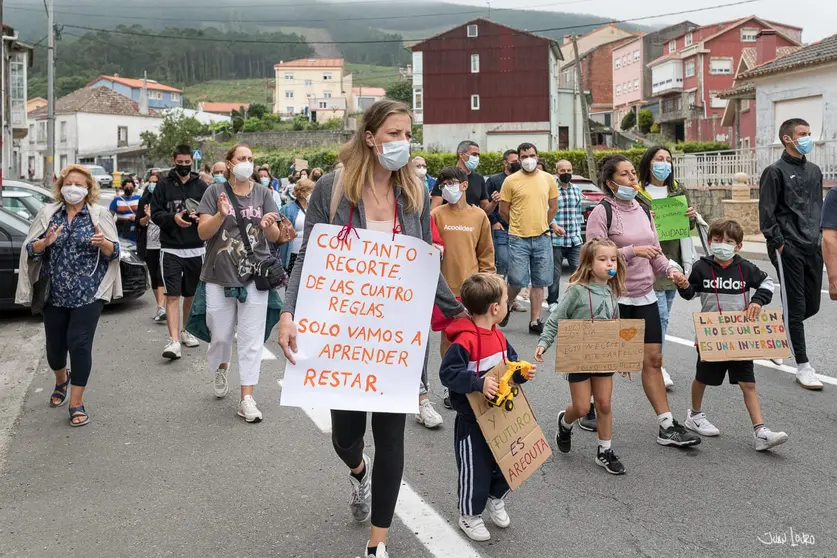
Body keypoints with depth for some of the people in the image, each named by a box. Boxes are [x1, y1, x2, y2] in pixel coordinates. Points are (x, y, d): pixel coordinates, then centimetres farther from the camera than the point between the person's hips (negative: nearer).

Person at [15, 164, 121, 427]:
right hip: (54, 293, 3)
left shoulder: (99, 214, -1)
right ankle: (61, 380, 44)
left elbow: (114, 252, -3)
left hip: (88, 293, -3)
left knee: (80, 344, -8)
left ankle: (77, 403, 5)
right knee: (54, 346, 10)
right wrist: (45, 242, -18)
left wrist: (104, 243, -25)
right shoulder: (48, 213, 5)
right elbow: (30, 250, 3)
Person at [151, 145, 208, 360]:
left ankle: (186, 331, 32)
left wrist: (201, 218, -15)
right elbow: (155, 214, -1)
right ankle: (173, 340, -13)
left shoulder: (201, 186, 6)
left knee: (191, 294, 15)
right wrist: (173, 218, -20)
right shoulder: (163, 185, 2)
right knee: (172, 295, -9)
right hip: (171, 249, -2)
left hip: (196, 249, 3)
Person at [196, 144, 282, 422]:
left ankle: (246, 397, 6)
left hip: (254, 275, 1)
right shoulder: (215, 191, -1)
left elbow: (275, 237, 2)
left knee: (251, 339, 0)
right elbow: (203, 232, -6)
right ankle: (220, 369, 42)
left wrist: (269, 226, -21)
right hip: (220, 276, -1)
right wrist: (221, 215, -24)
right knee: (221, 335, 10)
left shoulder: (263, 193, 3)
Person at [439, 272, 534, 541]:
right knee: (475, 470, 6)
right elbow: (448, 372, -30)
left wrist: (522, 373, -6)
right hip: (472, 420, -8)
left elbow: (511, 363, 14)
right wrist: (478, 383, -37)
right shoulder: (465, 340, -26)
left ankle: (495, 500, 44)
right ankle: (469, 515, 29)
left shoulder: (498, 335, 3)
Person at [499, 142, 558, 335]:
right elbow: (503, 210, 2)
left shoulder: (548, 179, 6)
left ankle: (535, 321, 15)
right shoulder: (511, 181, -4)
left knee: (539, 283, 6)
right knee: (517, 281, -4)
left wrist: (541, 226, 14)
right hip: (518, 239, -3)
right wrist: (520, 225, 10)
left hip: (542, 238, 3)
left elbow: (553, 207, 16)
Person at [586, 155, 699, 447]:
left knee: (653, 359, 5)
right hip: (614, 297, -6)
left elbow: (654, 251, 18)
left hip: (644, 296, 6)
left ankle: (667, 426, 8)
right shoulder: (602, 212, -10)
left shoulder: (643, 210, 11)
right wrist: (632, 251, -22)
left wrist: (670, 270, 1)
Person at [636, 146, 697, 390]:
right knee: (659, 314, -11)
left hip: (673, 257, 6)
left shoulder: (678, 191, 11)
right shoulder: (638, 193, -5)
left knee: (663, 314, 11)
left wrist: (692, 217, -5)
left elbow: (688, 227, 17)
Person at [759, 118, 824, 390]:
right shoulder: (775, 171, -5)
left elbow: (819, 207, 22)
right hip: (788, 250, -7)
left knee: (812, 305, 9)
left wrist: (820, 237, 14)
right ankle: (803, 367, 3)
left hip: (813, 248, 7)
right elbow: (766, 212, -9)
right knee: (796, 307, -3)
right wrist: (778, 243, -13)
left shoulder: (814, 171, 15)